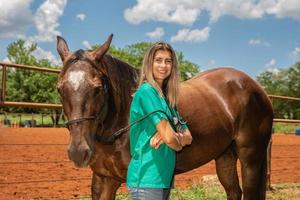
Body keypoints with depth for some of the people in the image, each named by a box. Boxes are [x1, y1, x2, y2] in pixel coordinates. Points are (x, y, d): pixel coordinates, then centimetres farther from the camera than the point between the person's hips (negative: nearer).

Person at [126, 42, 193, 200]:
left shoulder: (167, 98, 14)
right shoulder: (147, 91, -12)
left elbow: (188, 137, 8)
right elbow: (169, 137, -19)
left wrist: (172, 136, -13)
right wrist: (179, 144, 3)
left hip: (164, 177, 8)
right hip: (147, 178, -8)